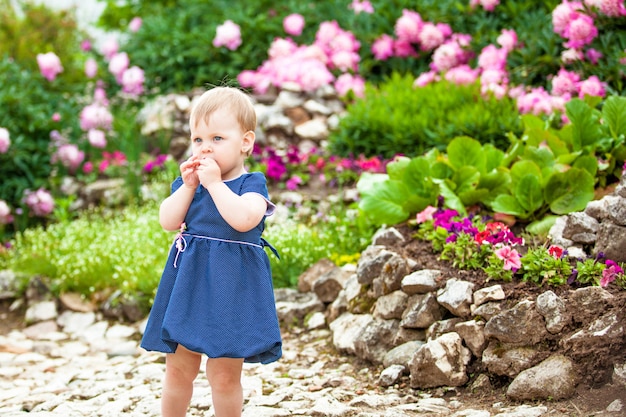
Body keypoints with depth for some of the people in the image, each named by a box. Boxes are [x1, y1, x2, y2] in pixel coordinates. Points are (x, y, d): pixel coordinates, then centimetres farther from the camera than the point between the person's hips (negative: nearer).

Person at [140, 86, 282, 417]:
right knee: (178, 368, 12)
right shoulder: (188, 182, 9)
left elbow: (243, 219, -26)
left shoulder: (251, 184, -7)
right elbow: (168, 221, -3)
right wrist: (189, 185, -11)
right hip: (188, 283, 5)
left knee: (224, 374, 3)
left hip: (231, 286, -5)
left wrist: (214, 183, -22)